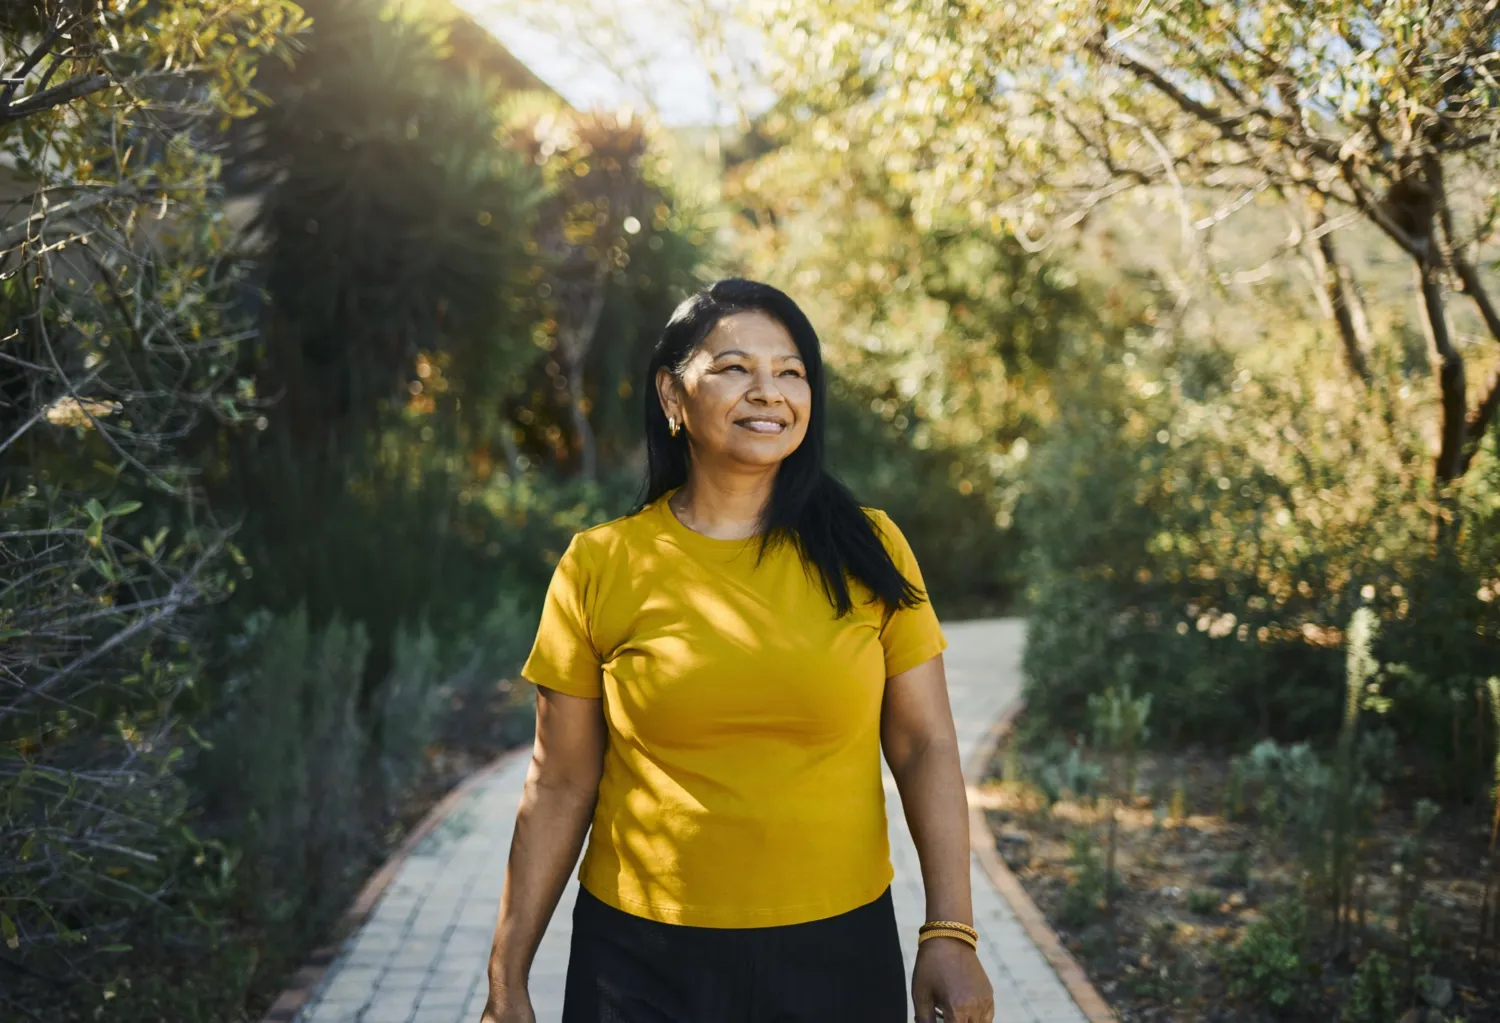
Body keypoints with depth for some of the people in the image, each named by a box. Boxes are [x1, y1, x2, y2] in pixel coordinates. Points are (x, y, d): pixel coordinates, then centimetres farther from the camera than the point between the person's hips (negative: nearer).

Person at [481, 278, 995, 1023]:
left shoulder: (867, 550, -2)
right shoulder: (600, 568, -5)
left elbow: (925, 747, 0)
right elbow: (559, 786, -1)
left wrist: (949, 935, -7)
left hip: (839, 950, 2)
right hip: (644, 961, -1)